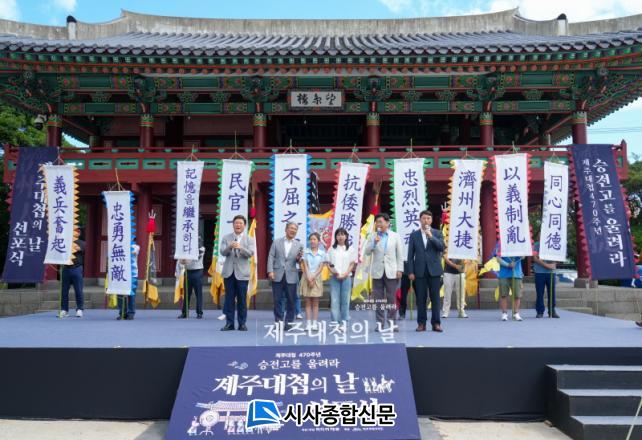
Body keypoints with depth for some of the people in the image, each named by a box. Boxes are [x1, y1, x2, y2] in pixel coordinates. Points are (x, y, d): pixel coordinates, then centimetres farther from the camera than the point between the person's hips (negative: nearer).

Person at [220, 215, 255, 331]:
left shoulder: (249, 239, 5)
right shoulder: (226, 238, 8)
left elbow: (250, 253, -10)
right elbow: (223, 252, -4)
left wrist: (240, 247, -28)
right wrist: (229, 247, -25)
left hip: (242, 273, -1)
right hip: (229, 272, 1)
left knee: (242, 299, 3)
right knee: (229, 299, 4)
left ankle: (242, 323, 10)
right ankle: (229, 323, 10)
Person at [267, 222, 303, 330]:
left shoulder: (299, 245, 7)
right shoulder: (276, 242, 7)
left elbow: (298, 261, 8)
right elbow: (271, 257, 3)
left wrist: (298, 258, -16)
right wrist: (270, 271, -8)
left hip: (291, 277, 0)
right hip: (277, 275, 0)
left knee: (291, 301, 2)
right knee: (277, 300, 4)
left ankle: (289, 322, 13)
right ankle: (278, 322, 13)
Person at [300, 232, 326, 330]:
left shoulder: (322, 253, 2)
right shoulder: (305, 252, 2)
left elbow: (321, 268, -2)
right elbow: (305, 266, -3)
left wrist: (313, 278, -12)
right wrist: (309, 279, -12)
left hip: (316, 279, 0)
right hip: (307, 278, 0)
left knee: (315, 303, 3)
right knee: (308, 303, 2)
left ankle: (314, 323, 5)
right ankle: (308, 323, 3)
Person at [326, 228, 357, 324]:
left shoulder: (351, 249, 6)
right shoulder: (331, 249, 8)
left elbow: (352, 264, 3)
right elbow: (328, 263, 8)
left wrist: (345, 274, -9)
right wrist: (332, 270, -11)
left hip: (346, 277, 0)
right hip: (334, 277, 0)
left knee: (345, 299, 2)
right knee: (334, 299, -2)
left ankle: (344, 320, 9)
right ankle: (334, 321, 0)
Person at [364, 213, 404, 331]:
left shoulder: (395, 236, 4)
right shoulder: (373, 236, 7)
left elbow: (400, 254, 3)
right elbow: (367, 252, 1)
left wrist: (400, 269, -3)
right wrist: (374, 242, -13)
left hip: (391, 271, -1)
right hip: (377, 272, 2)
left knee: (391, 298, 1)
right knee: (378, 298, 3)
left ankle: (392, 321, 7)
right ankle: (380, 322, 9)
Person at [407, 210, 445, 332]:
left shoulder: (437, 233, 7)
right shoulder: (414, 235, 7)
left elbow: (441, 247, -9)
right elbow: (410, 255, 4)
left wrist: (431, 236, -18)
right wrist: (410, 272, -2)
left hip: (434, 270, 0)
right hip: (420, 271, 0)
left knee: (435, 298, 1)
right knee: (421, 298, 3)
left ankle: (436, 323, 7)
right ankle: (421, 323, 10)